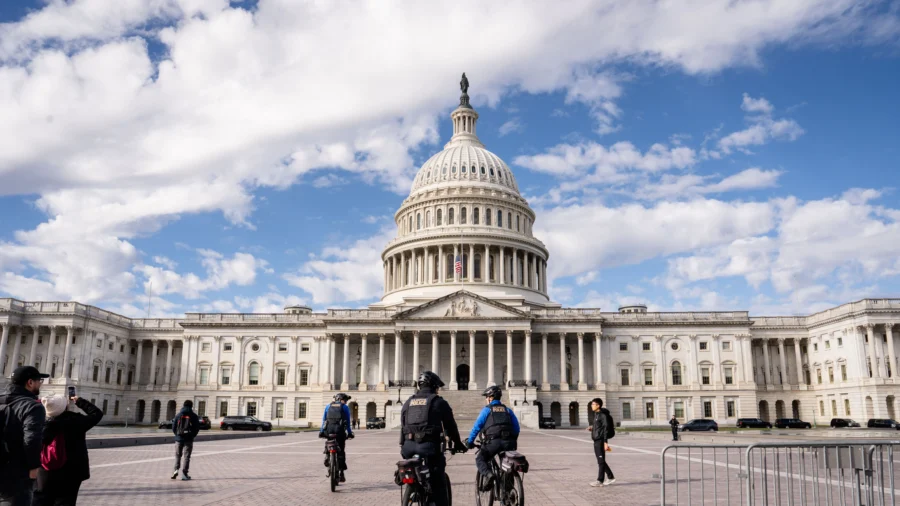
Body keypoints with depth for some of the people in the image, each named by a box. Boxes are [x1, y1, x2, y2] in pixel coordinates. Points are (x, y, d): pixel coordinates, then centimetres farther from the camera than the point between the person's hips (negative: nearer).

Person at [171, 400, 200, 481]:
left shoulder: (178, 415, 1)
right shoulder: (194, 416, -2)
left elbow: (173, 427, 0)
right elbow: (197, 428, -2)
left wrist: (177, 434, 15)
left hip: (179, 438, 1)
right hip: (188, 439, -1)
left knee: (178, 455, 15)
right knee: (186, 456, 3)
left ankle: (176, 470, -2)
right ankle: (184, 474, 0)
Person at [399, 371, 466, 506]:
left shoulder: (408, 402, 19)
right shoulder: (439, 402, 5)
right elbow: (450, 425, 10)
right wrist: (457, 443, 22)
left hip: (409, 446, 5)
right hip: (429, 445, -5)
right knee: (438, 484, 0)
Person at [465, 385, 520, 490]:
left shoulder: (487, 410, 10)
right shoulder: (508, 410, 22)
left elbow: (477, 426, 6)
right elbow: (516, 428, 19)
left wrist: (469, 442, 14)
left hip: (493, 441, -4)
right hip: (509, 442, 4)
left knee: (480, 459, 14)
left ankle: (488, 474, -15)